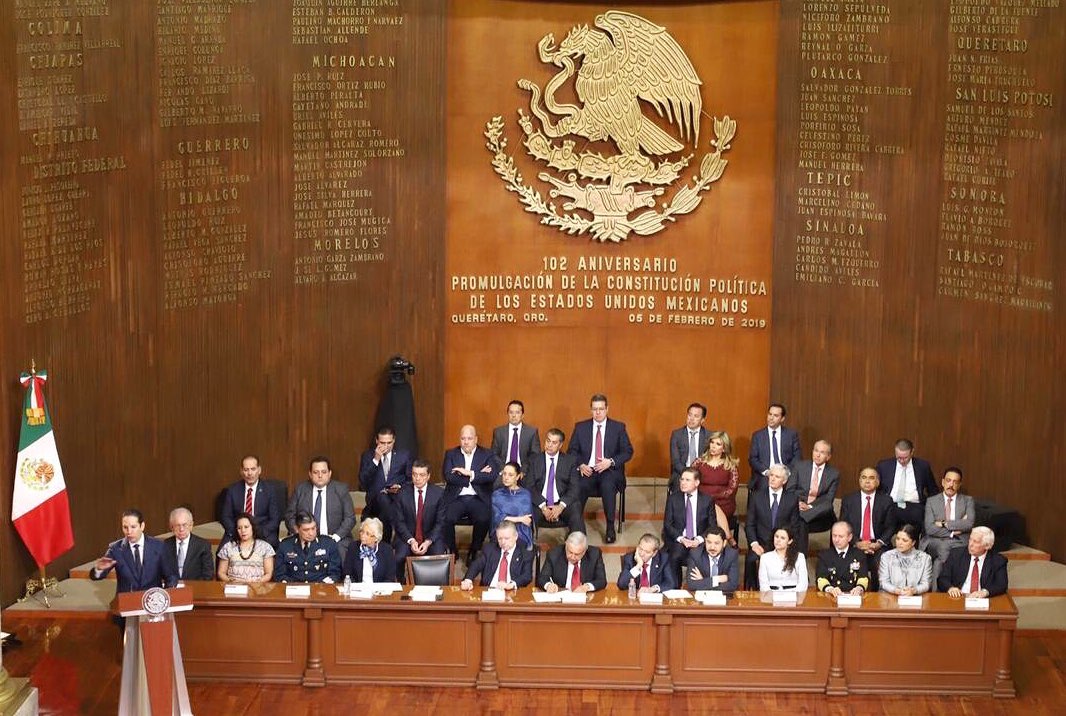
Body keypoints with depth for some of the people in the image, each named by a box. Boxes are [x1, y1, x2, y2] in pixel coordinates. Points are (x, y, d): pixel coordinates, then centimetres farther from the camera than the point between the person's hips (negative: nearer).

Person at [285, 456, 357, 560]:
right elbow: (290, 516, 9)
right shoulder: (300, 489, 8)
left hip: (336, 540, -1)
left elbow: (350, 518, 2)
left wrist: (335, 537, -11)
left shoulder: (341, 489, 4)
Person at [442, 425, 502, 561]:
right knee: (447, 518, -29)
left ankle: (474, 551, -6)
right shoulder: (451, 454, 12)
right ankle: (452, 551, -6)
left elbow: (492, 476, -7)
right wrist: (478, 475, -8)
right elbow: (448, 477, -5)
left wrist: (470, 473, -13)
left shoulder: (487, 455, 9)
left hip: (478, 499, -1)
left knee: (483, 520, -31)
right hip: (456, 498, 1)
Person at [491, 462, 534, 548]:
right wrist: (519, 519, -1)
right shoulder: (496, 494, 11)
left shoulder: (525, 494, 9)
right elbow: (497, 518, 0)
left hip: (521, 536, 0)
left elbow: (529, 520, 5)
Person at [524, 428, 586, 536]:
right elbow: (529, 486, 2)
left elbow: (575, 488, 2)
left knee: (576, 517, -31)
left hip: (563, 504, 0)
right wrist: (543, 507, -12)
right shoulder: (534, 461, 12)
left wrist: (561, 506, -14)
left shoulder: (570, 461, 11)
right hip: (540, 504, 0)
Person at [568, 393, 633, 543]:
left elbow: (628, 452, 4)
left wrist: (611, 462, -12)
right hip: (587, 471, 1)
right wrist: (580, 465, -9)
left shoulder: (618, 428, 7)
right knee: (579, 485, -33)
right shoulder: (580, 427, 10)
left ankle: (610, 527, -24)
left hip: (610, 471, -1)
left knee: (607, 485, -36)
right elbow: (572, 451, 11)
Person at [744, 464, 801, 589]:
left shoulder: (792, 499, 7)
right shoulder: (756, 497, 9)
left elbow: (794, 526, 8)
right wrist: (754, 544, -7)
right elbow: (749, 524, 9)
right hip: (760, 546, 1)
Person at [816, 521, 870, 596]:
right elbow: (821, 579, -3)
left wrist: (859, 588, -24)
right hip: (831, 597, -2)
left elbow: (863, 578, 0)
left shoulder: (859, 555, 13)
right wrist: (831, 589, -25)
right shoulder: (824, 555, 11)